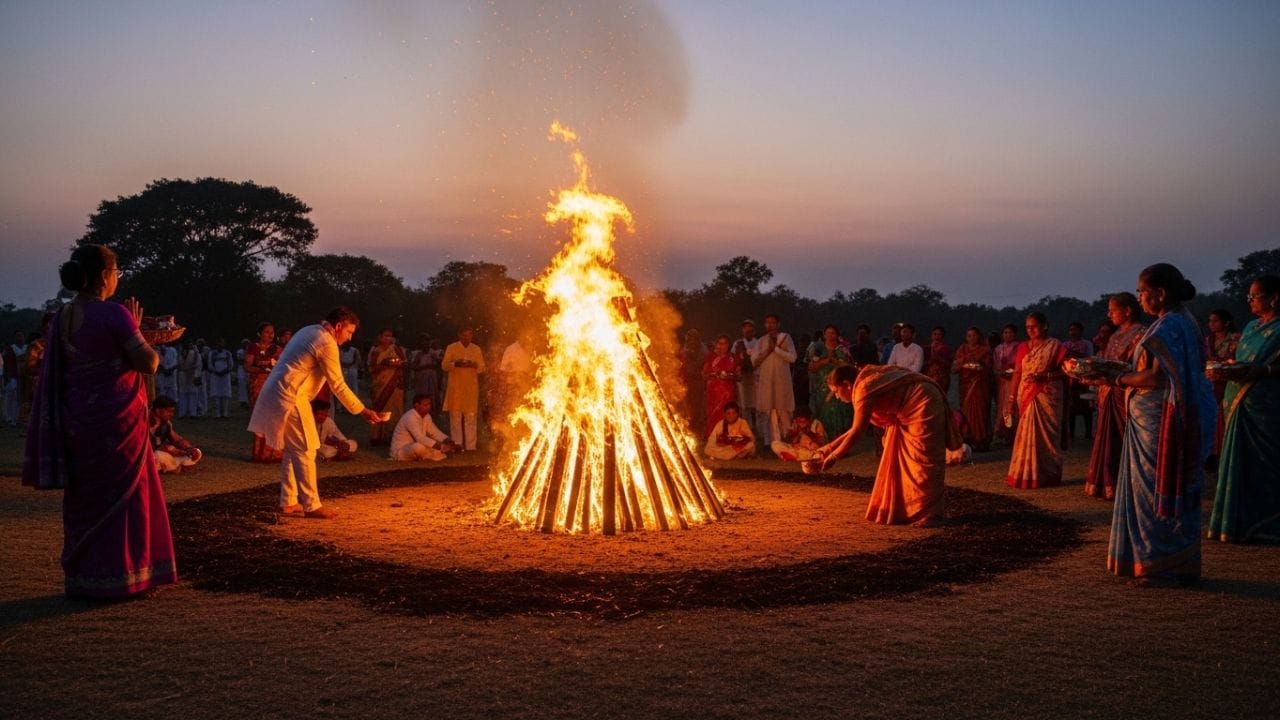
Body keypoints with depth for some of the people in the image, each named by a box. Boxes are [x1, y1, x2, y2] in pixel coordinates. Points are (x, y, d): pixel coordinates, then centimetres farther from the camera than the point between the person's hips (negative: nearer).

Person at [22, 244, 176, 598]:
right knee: (122, 495, 5)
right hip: (115, 420, -7)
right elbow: (148, 363, -15)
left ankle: (82, 578, 23)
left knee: (84, 497, 16)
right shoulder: (113, 314, -16)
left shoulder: (61, 318, 6)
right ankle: (120, 578, 10)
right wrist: (137, 331, -1)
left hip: (75, 421, 7)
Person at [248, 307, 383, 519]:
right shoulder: (327, 343, -14)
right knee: (305, 451, -5)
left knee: (292, 450, 15)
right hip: (290, 398, -10)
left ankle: (288, 502, 19)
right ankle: (312, 506, -2)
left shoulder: (309, 331, 15)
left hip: (275, 393, 10)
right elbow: (338, 386, -13)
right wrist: (363, 411, -7)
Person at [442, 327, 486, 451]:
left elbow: (482, 367, 10)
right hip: (455, 386, -1)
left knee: (471, 416, -2)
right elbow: (444, 365, 3)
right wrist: (455, 364, -16)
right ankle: (456, 443, 0)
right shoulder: (451, 347, 6)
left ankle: (470, 445, -2)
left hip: (471, 386, 2)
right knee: (455, 415, -4)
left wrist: (473, 365, -11)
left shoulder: (476, 349, 13)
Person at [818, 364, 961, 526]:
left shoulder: (864, 389, -23)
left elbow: (857, 432, -23)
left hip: (924, 405, -10)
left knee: (923, 461, -9)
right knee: (900, 460, 11)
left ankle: (930, 514, -4)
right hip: (911, 411, 10)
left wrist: (833, 457, -16)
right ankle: (907, 509, 17)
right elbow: (857, 427, 13)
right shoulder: (864, 384, 7)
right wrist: (830, 446, 11)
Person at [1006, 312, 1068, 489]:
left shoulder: (1055, 346, -2)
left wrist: (1045, 376, -18)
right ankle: (1026, 474, 8)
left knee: (1044, 434, -2)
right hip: (1026, 396, 4)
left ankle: (1047, 475, 7)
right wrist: (1012, 397, 5)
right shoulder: (1023, 347, 11)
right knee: (1027, 435, 3)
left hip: (1047, 396, -4)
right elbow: (1017, 373, 10)